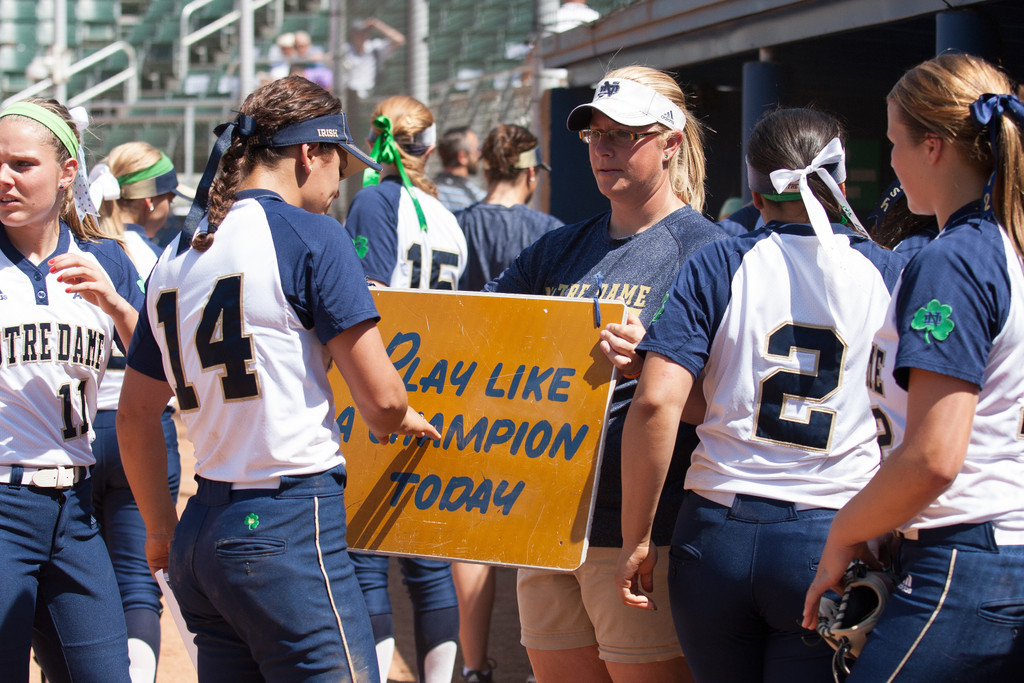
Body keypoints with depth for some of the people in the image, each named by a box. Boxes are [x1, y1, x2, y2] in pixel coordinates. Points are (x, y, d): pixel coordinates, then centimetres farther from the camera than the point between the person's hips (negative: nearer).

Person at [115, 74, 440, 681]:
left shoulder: (175, 258, 13)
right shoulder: (308, 233, -8)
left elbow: (135, 415, 18)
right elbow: (381, 400, -12)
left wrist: (162, 531, 29)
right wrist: (405, 420, 11)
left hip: (201, 535, 8)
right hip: (289, 533, -8)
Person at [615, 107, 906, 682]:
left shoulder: (718, 267, 1)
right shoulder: (890, 274, 4)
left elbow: (655, 404, -8)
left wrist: (636, 538, -2)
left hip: (719, 532, 1)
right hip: (832, 545, 0)